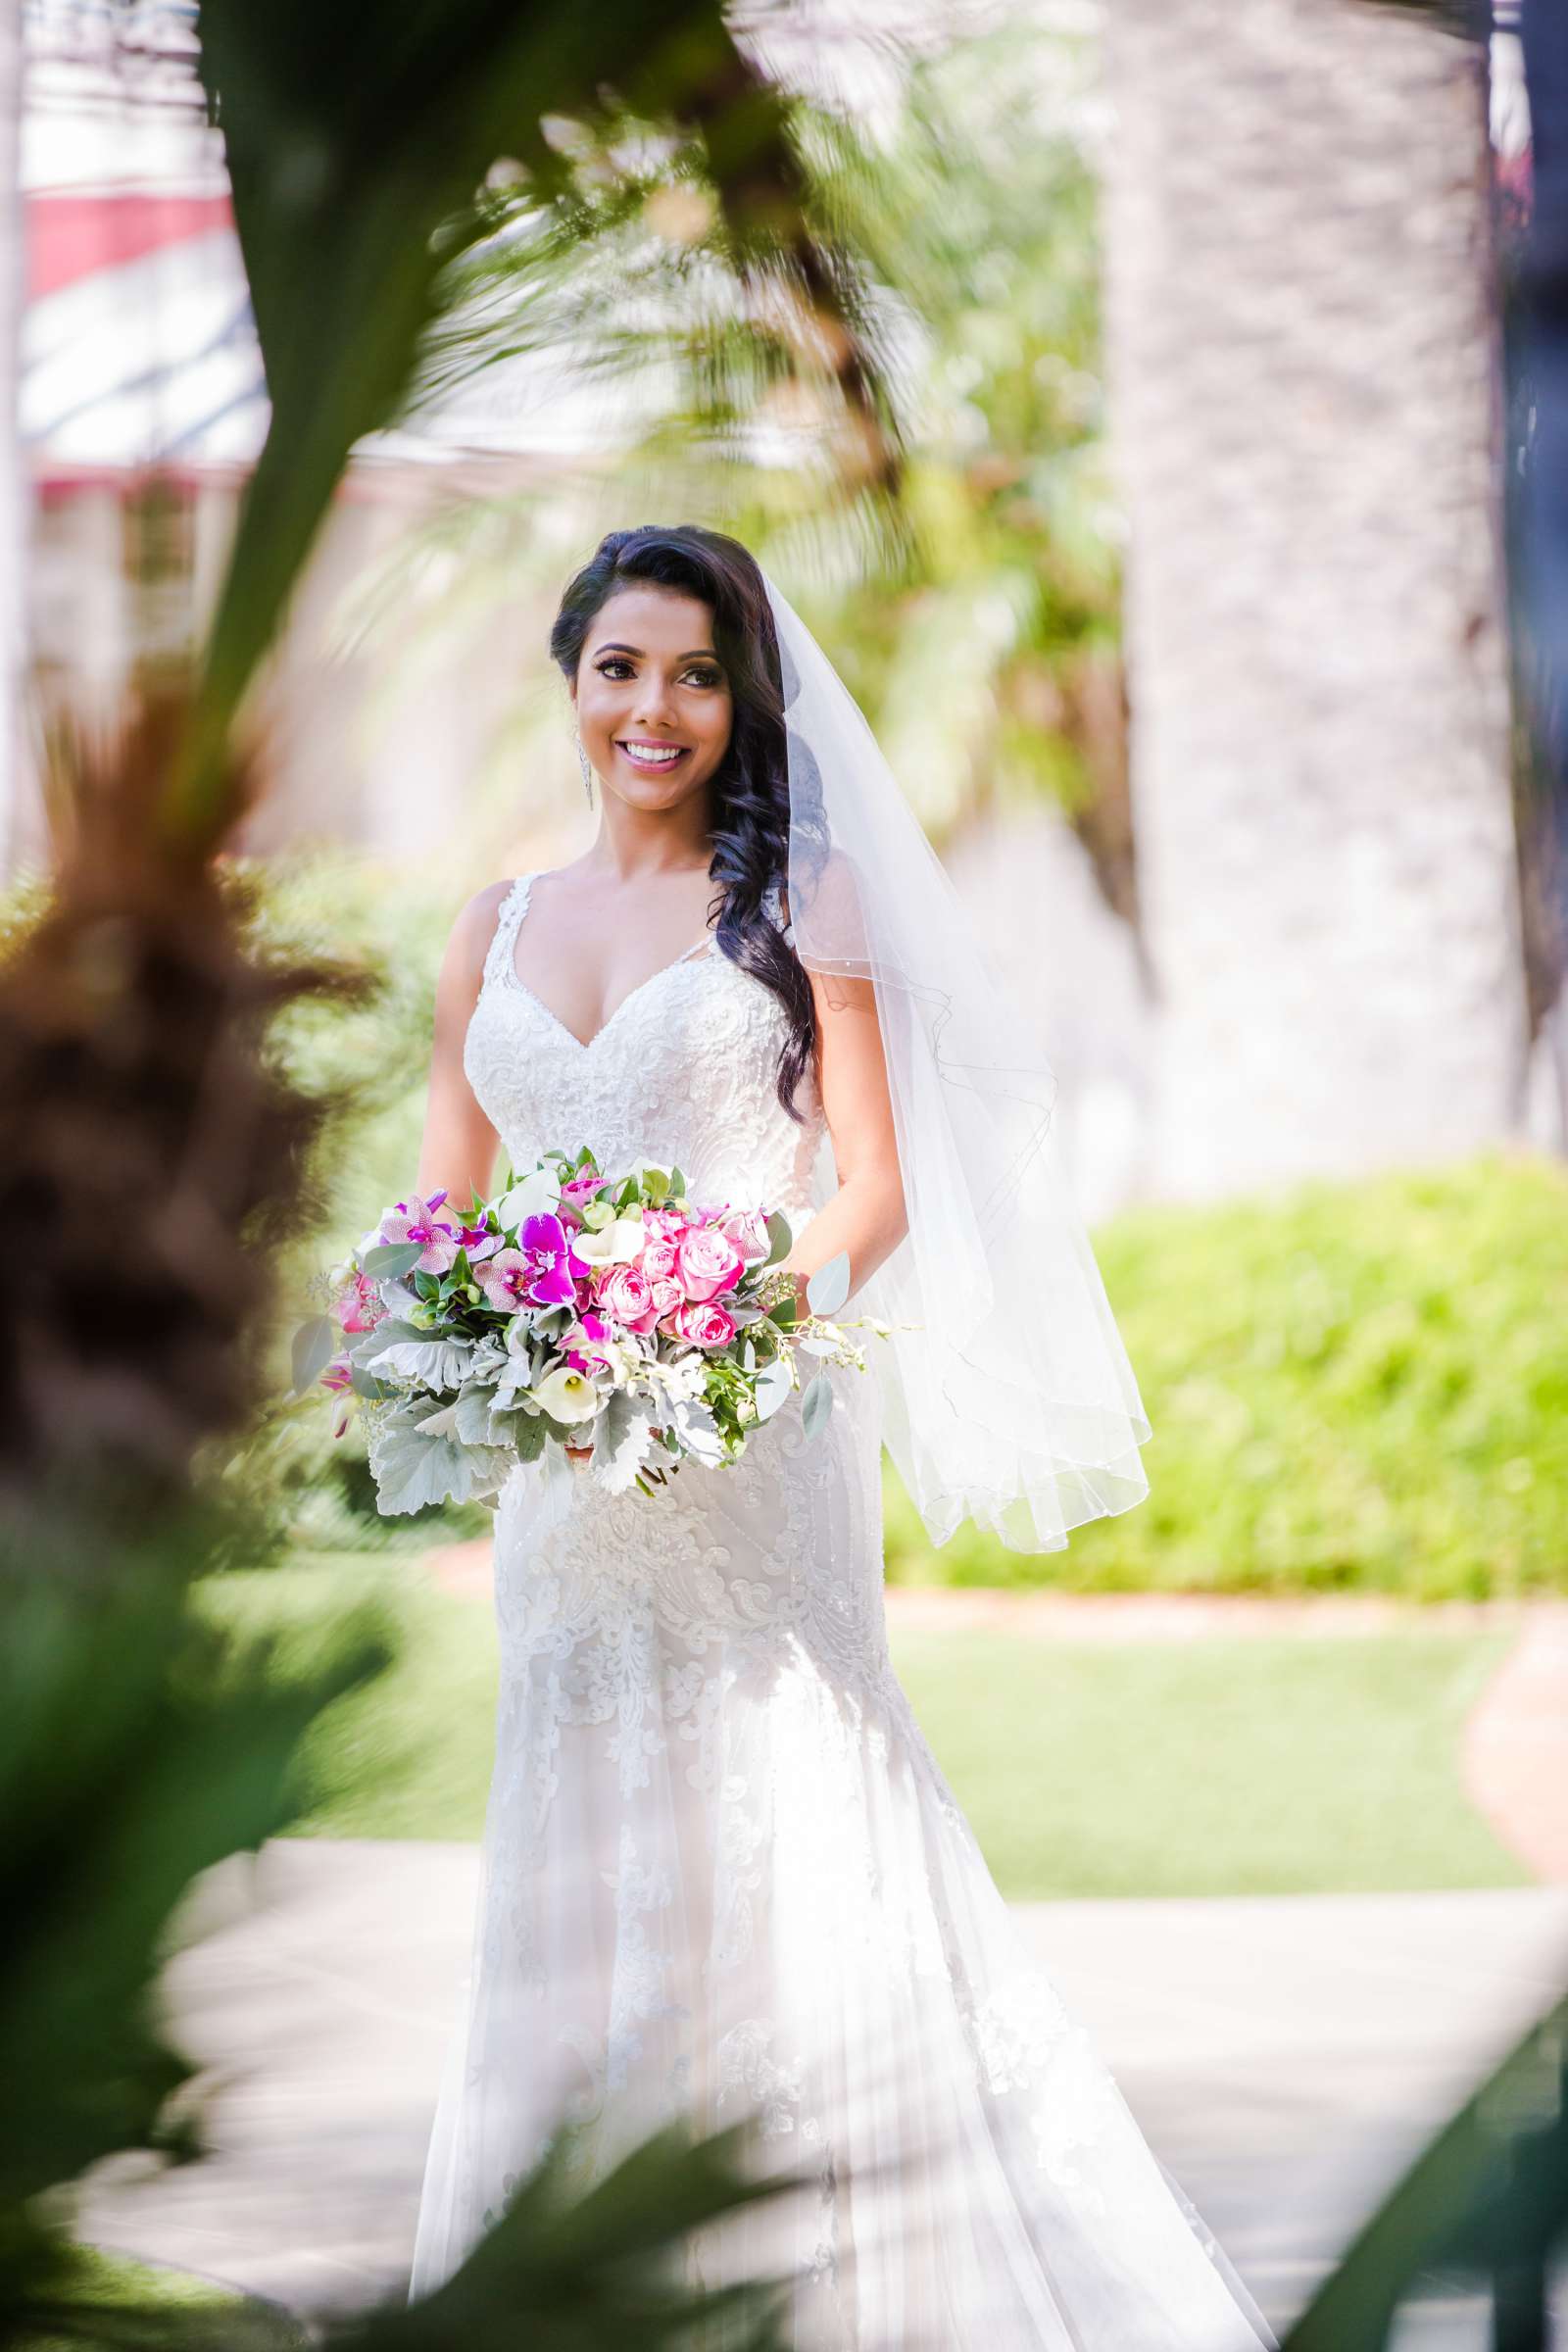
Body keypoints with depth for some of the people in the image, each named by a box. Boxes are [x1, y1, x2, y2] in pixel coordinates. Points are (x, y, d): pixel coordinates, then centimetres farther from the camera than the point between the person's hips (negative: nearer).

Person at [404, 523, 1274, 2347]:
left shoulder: (798, 893, 2)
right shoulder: (499, 932, 15)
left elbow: (873, 1186, -3)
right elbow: (440, 1213, 15)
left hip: (756, 1452, -4)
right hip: (567, 1485, 5)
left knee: (778, 1866, -7)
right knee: (582, 1894, 6)